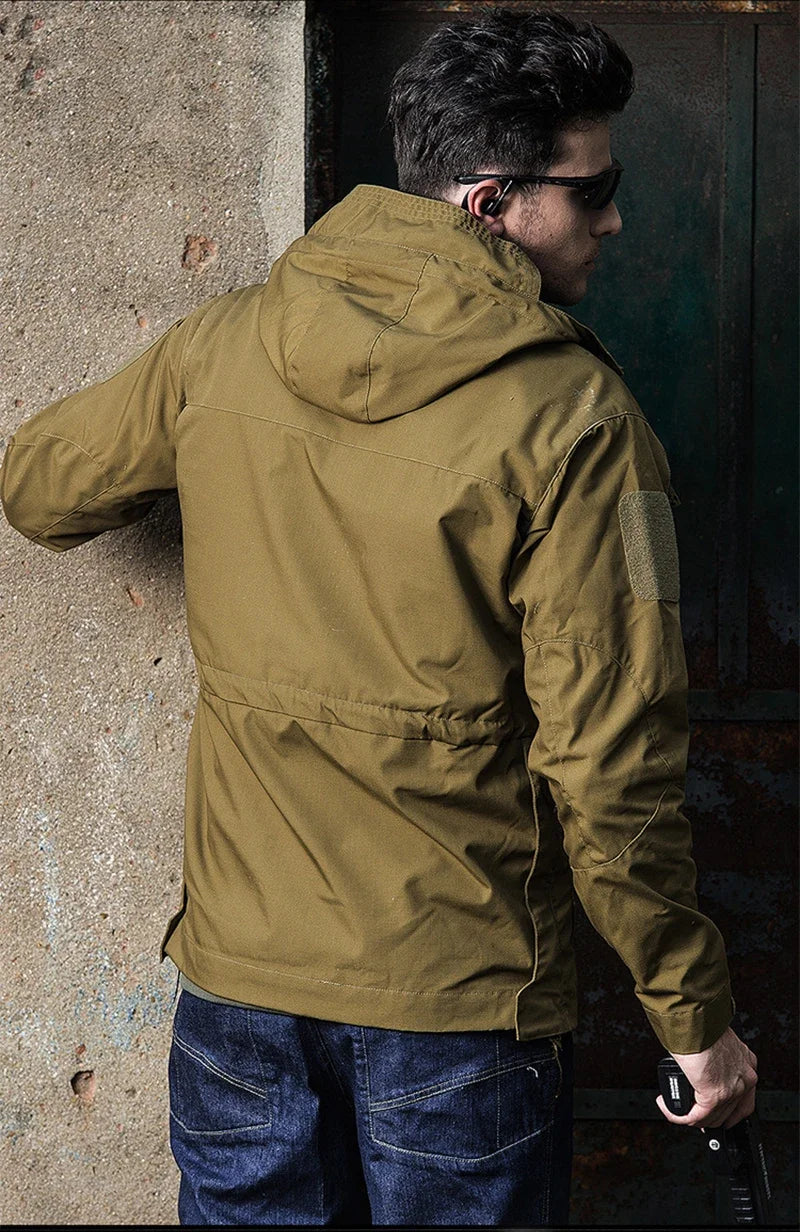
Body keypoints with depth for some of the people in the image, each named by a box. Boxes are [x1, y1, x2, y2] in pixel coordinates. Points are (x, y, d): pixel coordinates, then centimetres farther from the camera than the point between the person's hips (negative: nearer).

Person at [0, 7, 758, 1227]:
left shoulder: (223, 345, -4)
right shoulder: (575, 419, -17)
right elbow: (611, 767, -17)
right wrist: (694, 1017, -5)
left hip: (240, 964, 4)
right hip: (463, 995, -3)